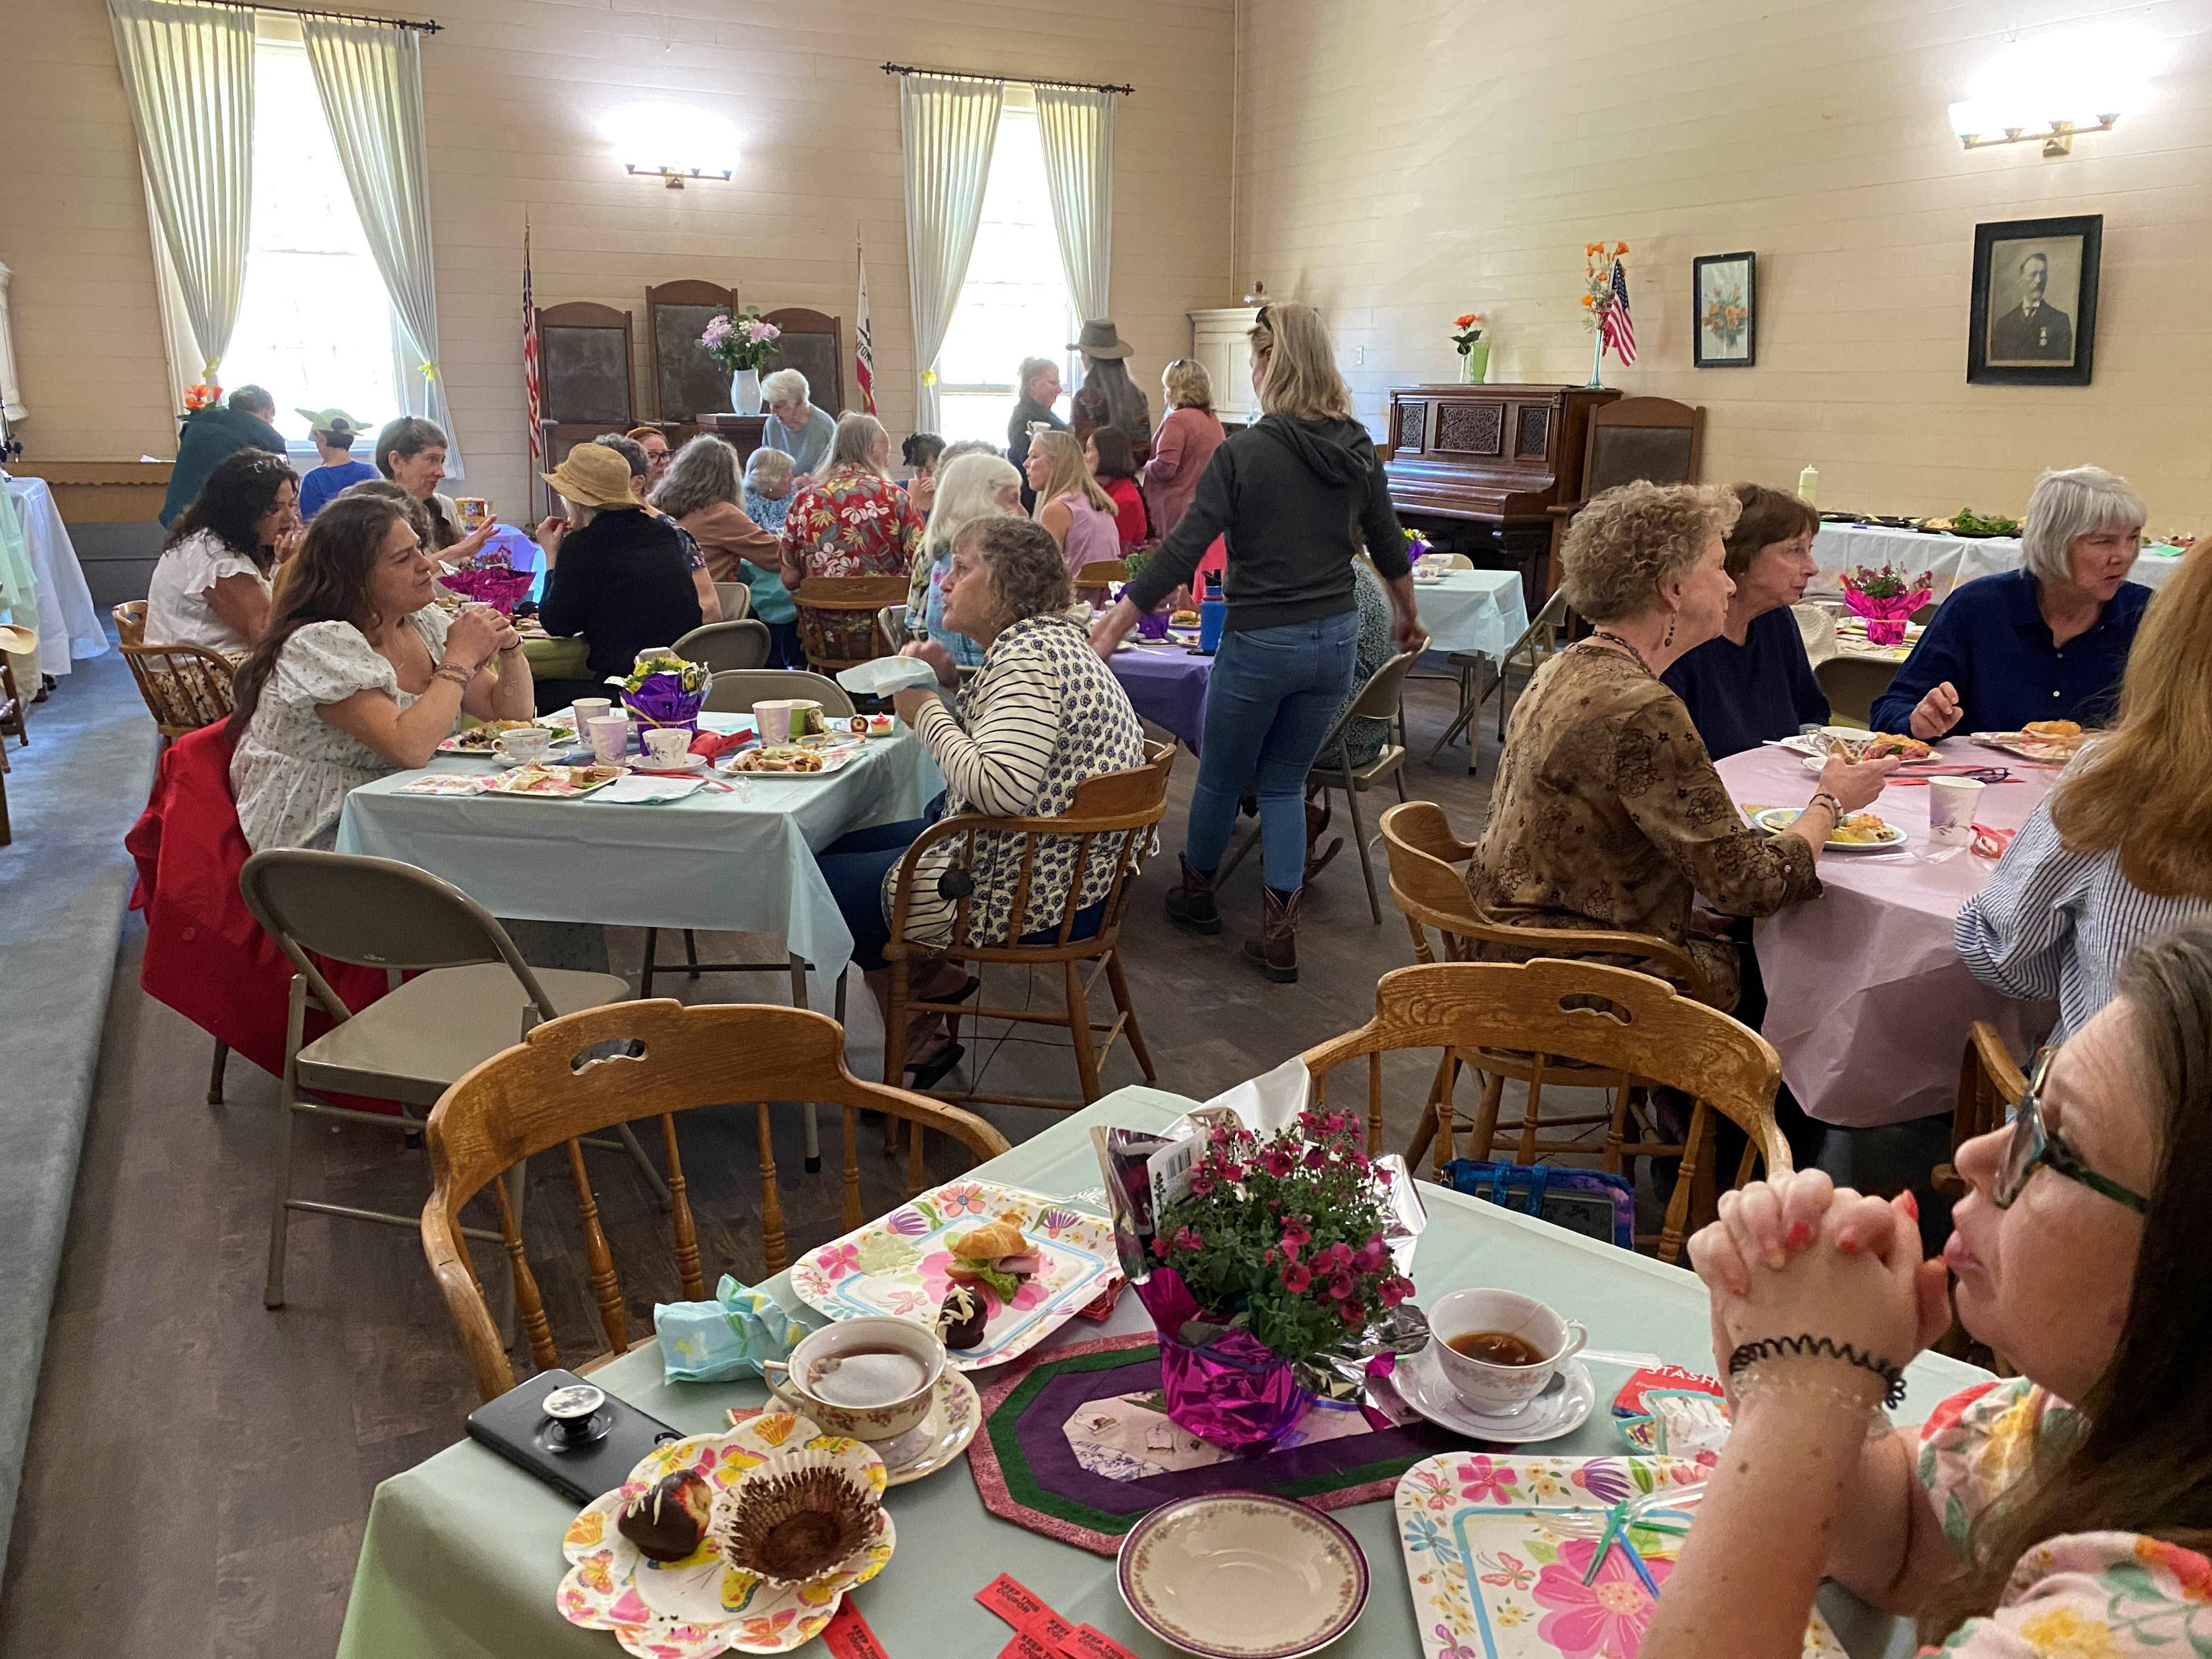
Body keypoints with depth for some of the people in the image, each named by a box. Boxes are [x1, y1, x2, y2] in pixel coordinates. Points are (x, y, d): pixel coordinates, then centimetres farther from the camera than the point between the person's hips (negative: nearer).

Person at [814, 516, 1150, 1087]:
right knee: (848, 845, 20)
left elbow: (999, 787, -35)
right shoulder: (1047, 637, 10)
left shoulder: (1028, 657, -22)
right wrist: (949, 685, 5)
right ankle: (930, 972, 19)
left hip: (1031, 890, -11)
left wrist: (927, 713, -20)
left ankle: (917, 1038, 17)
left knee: (826, 882, 3)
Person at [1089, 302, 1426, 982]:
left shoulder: (1244, 452, -14)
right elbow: (1389, 548, 14)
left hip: (1262, 641, -5)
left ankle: (1196, 894, 39)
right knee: (1285, 783, 16)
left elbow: (1180, 554, -18)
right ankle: (1279, 934, 13)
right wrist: (1408, 618, 31)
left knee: (1221, 778, 17)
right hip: (1336, 638, 5)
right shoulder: (1357, 450, 2)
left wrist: (1108, 632, -15)